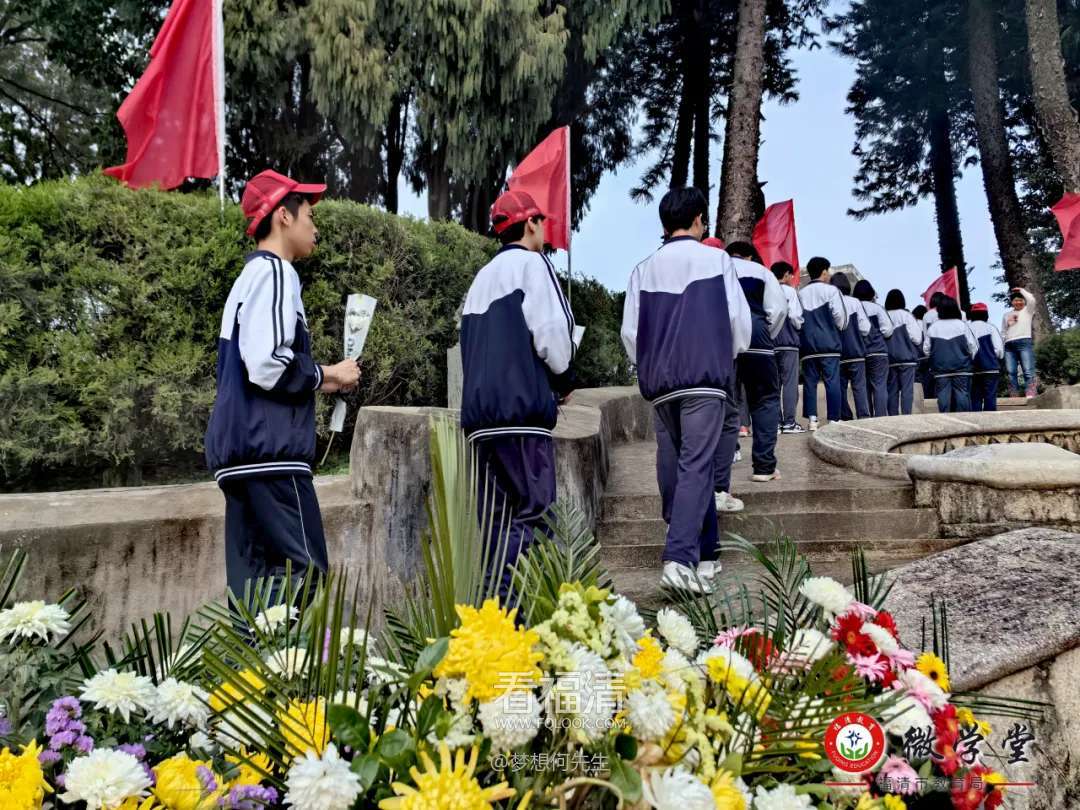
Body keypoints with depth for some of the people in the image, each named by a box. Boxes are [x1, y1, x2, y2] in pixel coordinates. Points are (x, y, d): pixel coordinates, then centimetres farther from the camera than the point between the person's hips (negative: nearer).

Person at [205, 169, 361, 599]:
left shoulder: (249, 276, 21)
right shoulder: (273, 272, -7)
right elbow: (267, 365, -19)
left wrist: (315, 382, 16)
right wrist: (327, 375, -4)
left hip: (240, 448, 10)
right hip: (269, 449, -10)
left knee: (253, 575, 8)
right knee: (301, 571, -9)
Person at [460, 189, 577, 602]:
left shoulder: (481, 278, 22)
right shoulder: (531, 263, -1)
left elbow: (471, 346, 18)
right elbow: (552, 332, -12)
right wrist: (565, 380, 6)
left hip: (479, 411, 8)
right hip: (523, 408, -8)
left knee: (497, 516, 10)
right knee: (531, 511, -7)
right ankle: (502, 601, -14)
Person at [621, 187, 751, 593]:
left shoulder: (643, 269, 9)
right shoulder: (716, 259, 1)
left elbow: (630, 332, 6)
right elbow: (740, 320, -1)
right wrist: (729, 354, 18)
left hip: (659, 383, 4)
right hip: (706, 379, -3)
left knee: (672, 467, 12)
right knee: (696, 467, -8)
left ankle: (706, 553, 22)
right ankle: (679, 558, -20)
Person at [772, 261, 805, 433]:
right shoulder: (789, 291, -3)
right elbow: (795, 316, -9)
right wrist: (799, 326, 9)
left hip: (770, 342, 5)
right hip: (788, 341, -5)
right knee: (790, 382, -3)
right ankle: (789, 422, -6)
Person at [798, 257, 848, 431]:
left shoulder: (801, 294, 9)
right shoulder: (831, 290, -1)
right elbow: (839, 314, -9)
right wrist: (839, 327, 9)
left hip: (807, 344, 3)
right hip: (829, 343, -3)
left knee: (809, 382, 4)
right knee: (832, 381, -2)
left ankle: (812, 419, -1)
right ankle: (833, 420, -4)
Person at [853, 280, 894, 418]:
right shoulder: (877, 308, -3)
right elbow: (887, 330, -6)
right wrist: (877, 336, 12)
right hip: (878, 352, -3)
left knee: (865, 387, 9)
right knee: (880, 386, -3)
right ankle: (881, 416, -11)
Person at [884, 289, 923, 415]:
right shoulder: (906, 315, -5)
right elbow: (917, 338, -7)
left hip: (890, 360, 3)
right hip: (907, 358, -3)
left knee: (892, 390, 7)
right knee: (907, 390, -3)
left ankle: (892, 417, 7)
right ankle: (906, 416, -10)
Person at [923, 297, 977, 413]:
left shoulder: (932, 327, 3)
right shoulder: (962, 325, 0)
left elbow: (926, 349, 4)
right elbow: (973, 346, 1)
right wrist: (969, 360, 17)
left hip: (940, 369, 1)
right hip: (961, 368, -1)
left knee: (943, 397, -1)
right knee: (962, 395, 0)